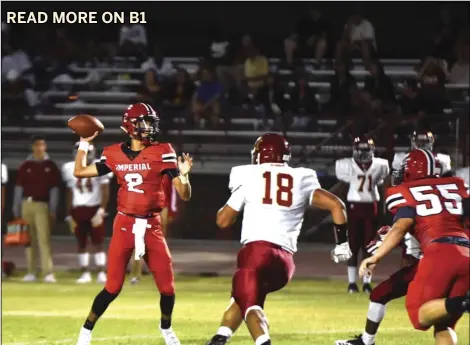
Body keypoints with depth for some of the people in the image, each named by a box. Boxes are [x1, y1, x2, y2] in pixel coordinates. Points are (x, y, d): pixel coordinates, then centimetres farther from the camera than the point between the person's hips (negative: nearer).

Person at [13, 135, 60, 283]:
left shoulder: (50, 166, 4)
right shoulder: (25, 166, 7)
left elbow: (54, 190, 4)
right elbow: (18, 188, 9)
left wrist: (53, 211, -2)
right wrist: (16, 211, 6)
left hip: (42, 205, -3)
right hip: (26, 204, 3)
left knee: (44, 239, -10)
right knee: (29, 240, 6)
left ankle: (48, 273, -14)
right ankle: (31, 272, 11)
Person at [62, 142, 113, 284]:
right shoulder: (70, 168, 6)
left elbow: (105, 192, -6)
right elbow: (70, 193, 12)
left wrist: (101, 211, -16)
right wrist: (70, 215, 10)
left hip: (94, 208, -4)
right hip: (78, 210, 4)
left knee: (98, 242, -5)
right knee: (81, 243, 5)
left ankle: (101, 273, -2)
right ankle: (85, 273, 11)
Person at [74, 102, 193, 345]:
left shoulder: (162, 153, -4)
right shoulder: (115, 154, 1)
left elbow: (184, 196, -6)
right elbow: (79, 172, 8)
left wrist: (183, 176, -26)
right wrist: (84, 143, 6)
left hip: (152, 226, 0)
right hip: (125, 225, 0)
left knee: (167, 287, 0)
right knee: (113, 288, -5)